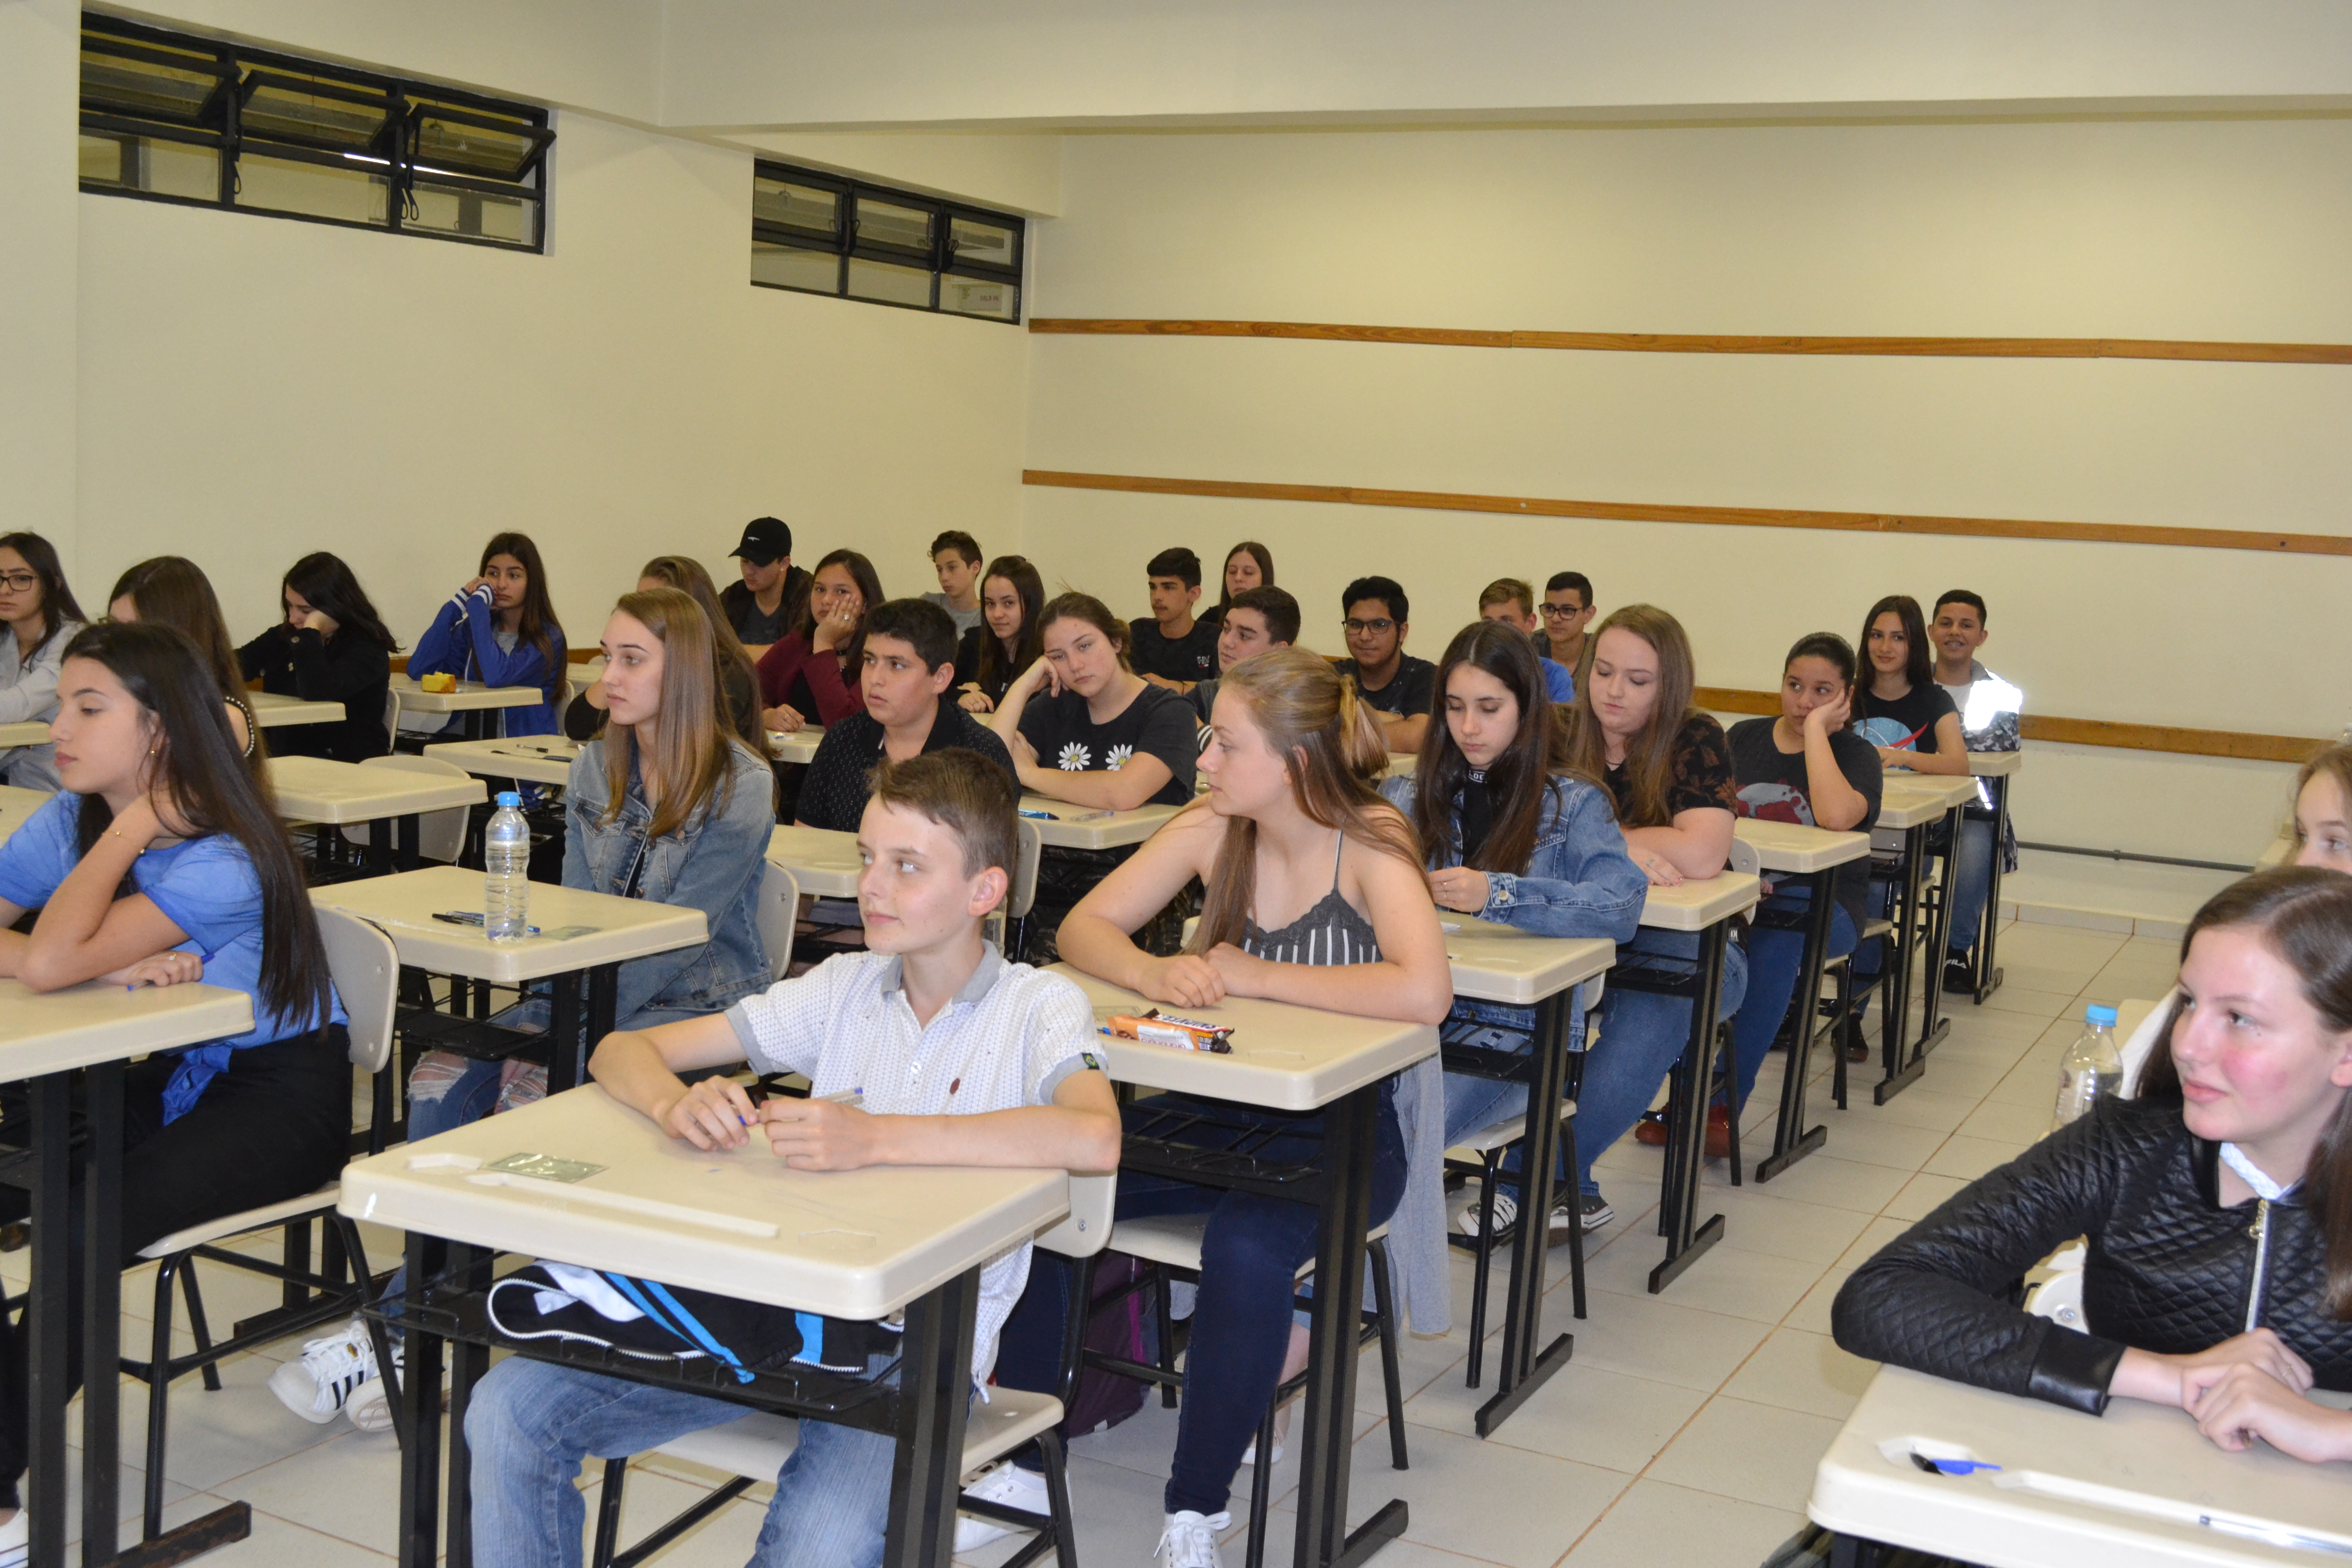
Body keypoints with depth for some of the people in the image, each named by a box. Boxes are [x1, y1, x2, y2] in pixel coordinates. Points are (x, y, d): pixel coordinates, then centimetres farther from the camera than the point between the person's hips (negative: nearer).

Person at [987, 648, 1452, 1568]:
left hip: (1341, 1131, -5)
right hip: (1215, 1113, 5)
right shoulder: (1213, 830, -1)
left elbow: (1424, 992, -32)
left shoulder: (1371, 843, -16)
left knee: (1246, 1244, -35)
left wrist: (1252, 976, -22)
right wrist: (1152, 974, -23)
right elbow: (1084, 927, 1)